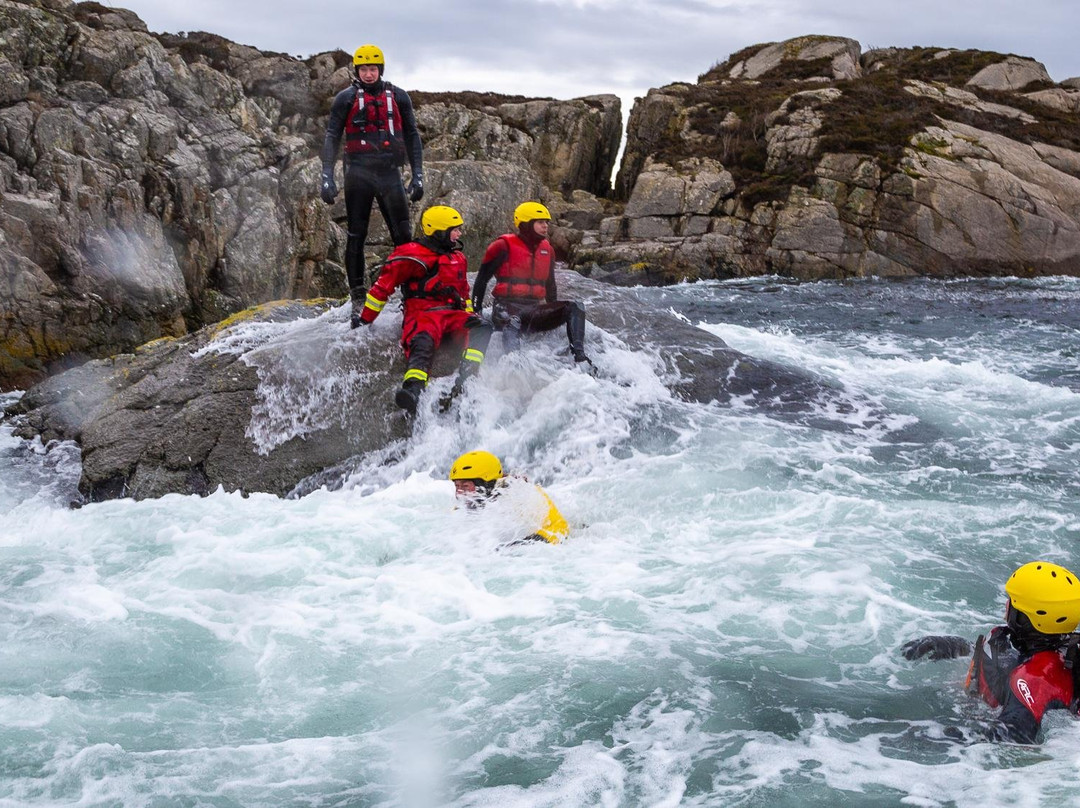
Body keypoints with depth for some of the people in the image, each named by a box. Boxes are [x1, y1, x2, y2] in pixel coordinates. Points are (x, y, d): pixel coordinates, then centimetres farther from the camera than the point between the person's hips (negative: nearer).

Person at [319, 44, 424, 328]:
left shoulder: (397, 96, 11)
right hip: (359, 173, -2)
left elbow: (411, 135, 13)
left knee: (403, 236, -3)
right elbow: (332, 137, 2)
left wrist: (418, 174, 5)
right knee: (357, 236, -1)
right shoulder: (346, 98, 5)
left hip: (390, 173, 2)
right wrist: (327, 177, -8)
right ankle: (358, 299, 3)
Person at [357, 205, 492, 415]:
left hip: (453, 314, 6)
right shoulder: (413, 255, -2)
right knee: (423, 342, -39)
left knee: (481, 329, -23)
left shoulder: (457, 257, 23)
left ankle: (465, 382, -41)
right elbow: (383, 285, -1)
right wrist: (365, 320, 1)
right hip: (423, 313, -6)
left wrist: (470, 317, 30)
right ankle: (413, 390, -62)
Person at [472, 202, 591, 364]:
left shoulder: (547, 250, 15)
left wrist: (555, 316, 28)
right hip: (507, 308, -6)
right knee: (513, 322, -42)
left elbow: (550, 285, 28)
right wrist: (476, 312, 1)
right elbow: (482, 279, 3)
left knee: (575, 308, -15)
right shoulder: (504, 247, -3)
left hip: (534, 310, 6)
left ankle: (579, 357, -24)